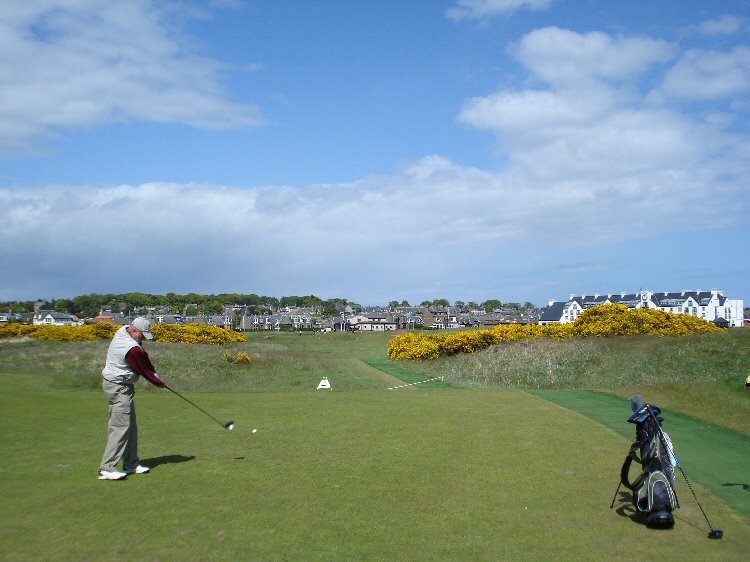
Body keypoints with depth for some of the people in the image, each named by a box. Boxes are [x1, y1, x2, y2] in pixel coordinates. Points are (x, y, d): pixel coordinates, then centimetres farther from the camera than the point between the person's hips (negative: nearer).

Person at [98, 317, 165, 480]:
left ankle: (131, 463, 19)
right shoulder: (132, 349, -27)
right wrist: (158, 382, 4)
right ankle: (107, 469, -11)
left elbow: (144, 357, 8)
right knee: (121, 427, -11)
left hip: (120, 385, 11)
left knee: (131, 426, 13)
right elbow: (144, 370, -13)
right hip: (118, 387, -11)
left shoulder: (124, 330, 2)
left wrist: (154, 372, 2)